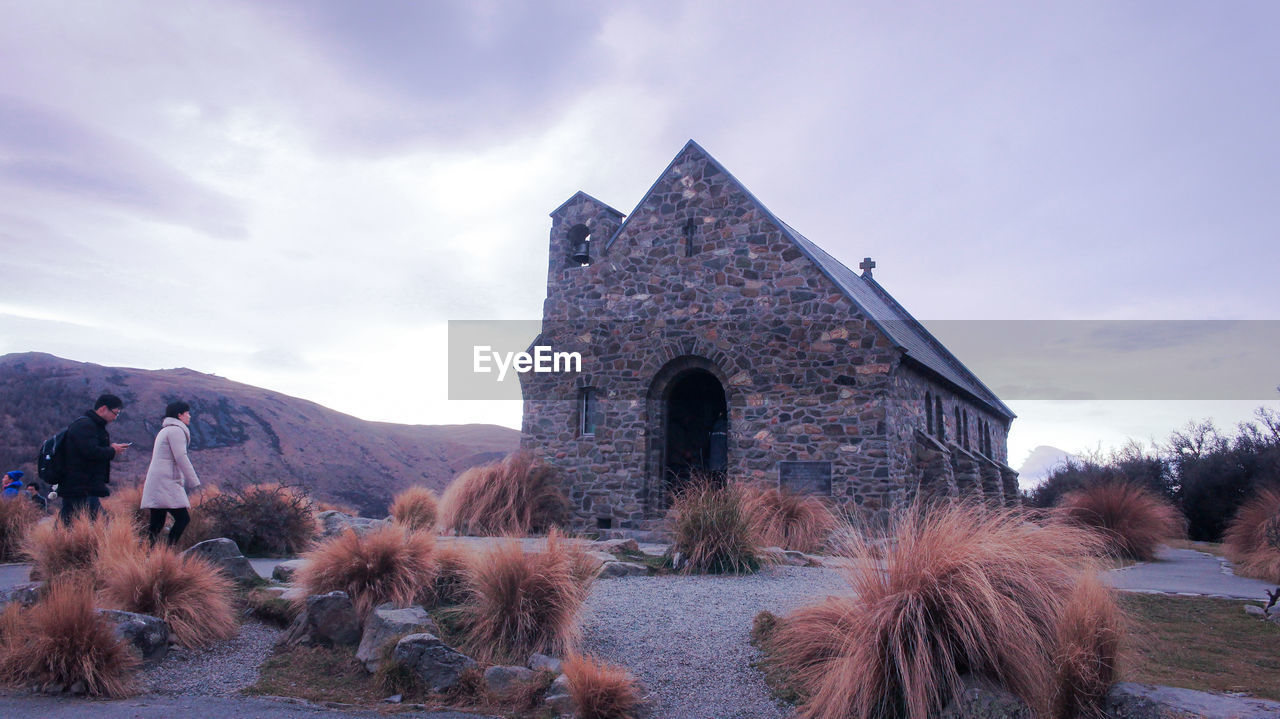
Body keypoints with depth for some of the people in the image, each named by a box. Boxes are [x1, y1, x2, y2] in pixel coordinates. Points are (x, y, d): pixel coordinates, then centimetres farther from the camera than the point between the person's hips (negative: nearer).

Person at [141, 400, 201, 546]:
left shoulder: (164, 430, 25)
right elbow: (181, 458, -14)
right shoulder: (176, 430, -6)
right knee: (183, 518, -14)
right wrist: (194, 482, -13)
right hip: (166, 484, -10)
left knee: (157, 523, 8)